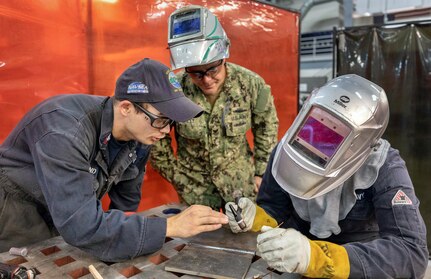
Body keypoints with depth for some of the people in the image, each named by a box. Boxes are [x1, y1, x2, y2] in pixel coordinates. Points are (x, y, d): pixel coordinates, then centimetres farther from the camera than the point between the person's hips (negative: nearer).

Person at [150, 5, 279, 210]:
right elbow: (156, 141, -5)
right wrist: (179, 180, -1)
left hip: (241, 184, 1)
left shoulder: (250, 84, -16)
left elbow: (267, 127, -1)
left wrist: (260, 172, 2)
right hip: (195, 188, 0)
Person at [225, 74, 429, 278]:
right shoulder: (288, 150, -15)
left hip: (363, 260, 0)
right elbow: (274, 208, -5)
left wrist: (315, 256, -46)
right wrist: (254, 219, -29)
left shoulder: (384, 168, -22)